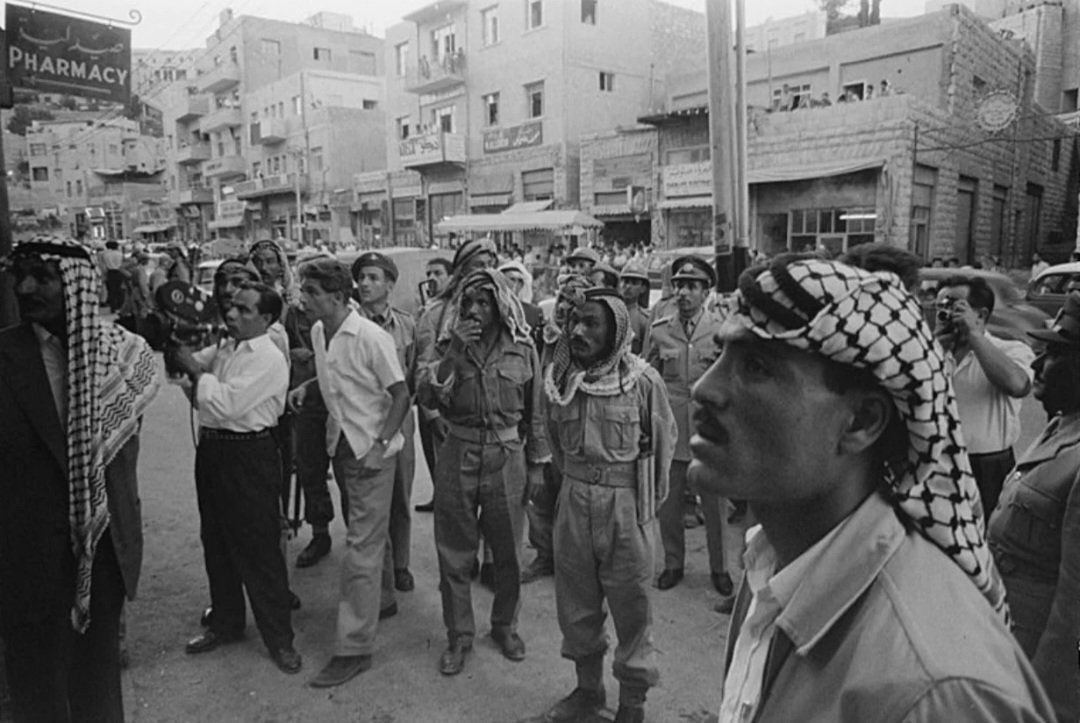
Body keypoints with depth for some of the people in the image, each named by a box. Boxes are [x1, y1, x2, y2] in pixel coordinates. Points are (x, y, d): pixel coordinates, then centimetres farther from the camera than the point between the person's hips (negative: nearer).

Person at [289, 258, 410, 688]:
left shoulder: (371, 338, -20)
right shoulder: (318, 333, 3)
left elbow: (401, 394, -15)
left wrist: (380, 444, -23)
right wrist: (307, 387, -1)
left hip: (371, 451, -7)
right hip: (339, 445, 7)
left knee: (362, 547, -2)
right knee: (367, 535, 22)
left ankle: (354, 648, 7)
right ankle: (381, 600, 43)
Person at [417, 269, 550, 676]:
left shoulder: (522, 348, -1)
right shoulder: (451, 346, 1)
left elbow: (534, 411, 5)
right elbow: (427, 395, -13)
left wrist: (537, 463, 5)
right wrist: (455, 352, -21)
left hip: (507, 457, 0)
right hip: (458, 455, 1)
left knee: (507, 551, 11)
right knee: (454, 553, 8)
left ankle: (505, 625, 35)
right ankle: (459, 635, 26)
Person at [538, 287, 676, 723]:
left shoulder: (643, 380, -15)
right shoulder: (559, 378, -1)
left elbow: (664, 440, -2)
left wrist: (649, 499, 5)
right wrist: (573, 480, 14)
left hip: (627, 503, -4)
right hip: (573, 501, 5)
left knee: (631, 606, 9)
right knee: (576, 604, 17)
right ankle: (587, 687, 39)